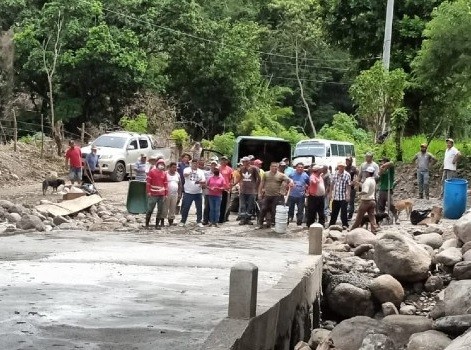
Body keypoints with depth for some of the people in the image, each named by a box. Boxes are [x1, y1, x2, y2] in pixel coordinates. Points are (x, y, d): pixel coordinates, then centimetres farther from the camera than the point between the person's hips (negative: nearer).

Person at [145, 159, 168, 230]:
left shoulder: (164, 174, 9)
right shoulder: (152, 172, -2)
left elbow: (166, 184, 11)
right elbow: (148, 182, -4)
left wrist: (166, 194, 7)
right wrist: (148, 192, -9)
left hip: (161, 195, 4)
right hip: (153, 194, -4)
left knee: (160, 210, 5)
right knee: (150, 209, -2)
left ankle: (157, 224, 13)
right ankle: (147, 224, 7)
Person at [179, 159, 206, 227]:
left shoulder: (200, 171, 8)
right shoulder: (187, 169, -1)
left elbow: (204, 181, 4)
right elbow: (185, 174, -25)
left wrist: (200, 182, -20)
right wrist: (189, 173, -49)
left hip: (198, 193, 3)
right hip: (188, 192, -3)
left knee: (199, 208, 4)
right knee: (185, 208, 1)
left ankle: (199, 221, 13)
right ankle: (183, 221, 10)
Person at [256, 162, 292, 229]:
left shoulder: (281, 175, -1)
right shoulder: (266, 174, 5)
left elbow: (289, 180, -8)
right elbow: (262, 184, 9)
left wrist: (291, 182, -31)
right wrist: (259, 193, 6)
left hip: (277, 196, -1)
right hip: (267, 195, 1)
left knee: (274, 211, 3)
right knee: (263, 210, 1)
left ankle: (270, 222, 15)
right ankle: (260, 223, 9)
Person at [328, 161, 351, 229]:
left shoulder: (347, 175, -7)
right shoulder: (335, 174, 6)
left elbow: (348, 186, -8)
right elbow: (332, 184, 13)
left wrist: (348, 195, -12)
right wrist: (330, 193, 11)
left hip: (344, 197, -4)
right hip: (335, 197, 4)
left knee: (343, 211, -2)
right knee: (334, 211, 13)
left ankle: (345, 225, 7)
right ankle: (331, 224, 24)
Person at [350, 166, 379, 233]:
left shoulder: (367, 181, -19)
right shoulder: (373, 180, 9)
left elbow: (365, 191, -31)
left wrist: (360, 193, -13)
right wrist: (359, 184, 26)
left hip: (365, 201, -8)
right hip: (372, 200, 8)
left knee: (359, 217, 6)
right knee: (372, 216, 4)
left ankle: (353, 230, 18)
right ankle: (374, 230, -4)